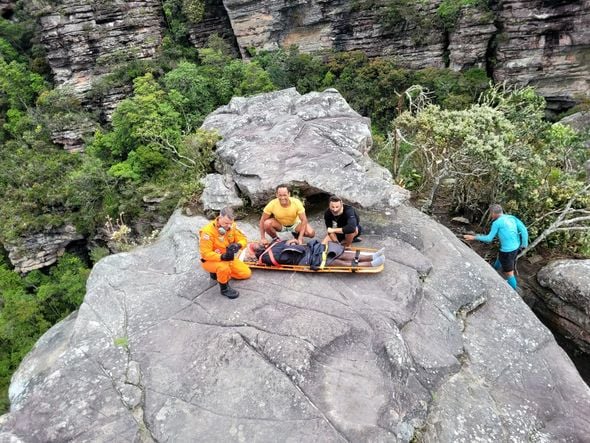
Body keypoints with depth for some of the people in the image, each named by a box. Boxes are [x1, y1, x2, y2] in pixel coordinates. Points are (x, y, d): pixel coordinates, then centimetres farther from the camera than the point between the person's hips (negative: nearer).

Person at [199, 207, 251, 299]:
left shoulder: (231, 226, -11)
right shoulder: (208, 231, -29)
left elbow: (243, 239, -7)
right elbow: (206, 254, -29)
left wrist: (237, 245, -32)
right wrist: (222, 257, -45)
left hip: (228, 258, 7)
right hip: (210, 261, -6)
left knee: (246, 273, 2)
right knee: (223, 267, -39)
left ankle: (219, 272, 16)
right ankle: (224, 288, -9)